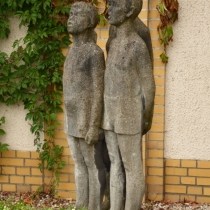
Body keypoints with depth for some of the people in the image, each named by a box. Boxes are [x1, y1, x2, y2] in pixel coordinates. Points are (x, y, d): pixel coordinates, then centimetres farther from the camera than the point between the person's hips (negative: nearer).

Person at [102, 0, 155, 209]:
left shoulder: (139, 47, -16)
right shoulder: (114, 44, 10)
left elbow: (149, 86, -11)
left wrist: (147, 121, -4)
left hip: (130, 117, -8)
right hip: (111, 116, 8)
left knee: (132, 167, 0)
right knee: (115, 165, 10)